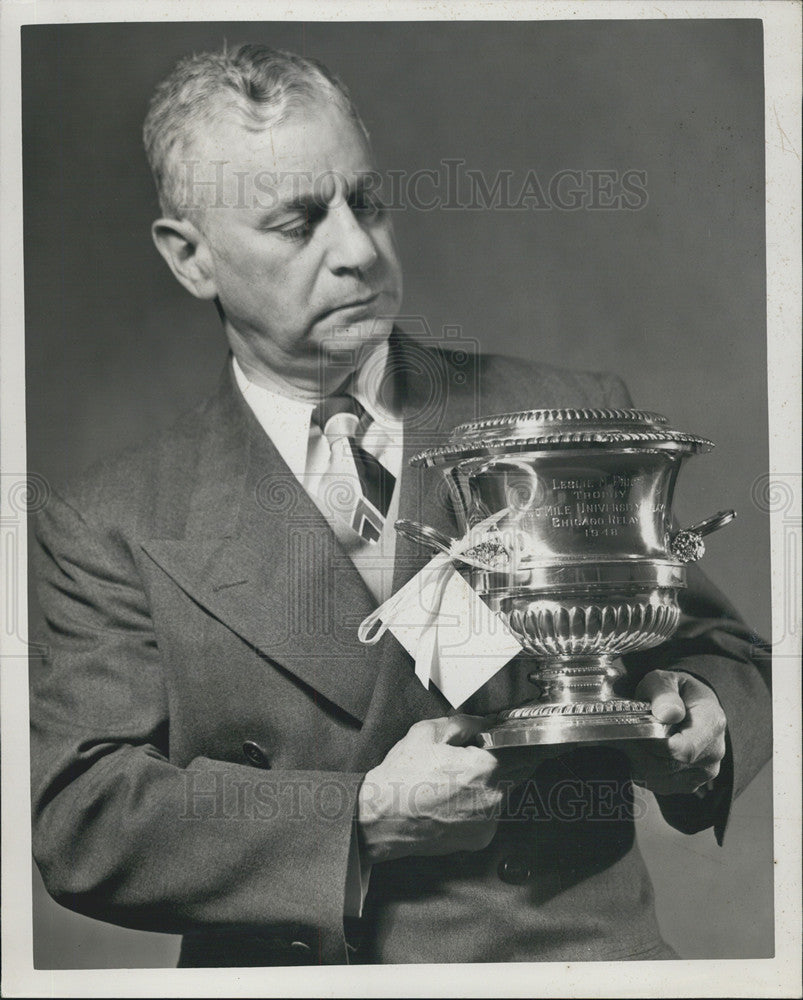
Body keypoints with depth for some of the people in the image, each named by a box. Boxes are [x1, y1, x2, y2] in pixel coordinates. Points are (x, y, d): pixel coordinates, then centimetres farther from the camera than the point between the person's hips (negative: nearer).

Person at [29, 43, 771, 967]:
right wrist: (364, 819, -12)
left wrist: (697, 719, -6)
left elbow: (718, 652, 16)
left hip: (576, 955, 1)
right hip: (295, 968, -1)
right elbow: (78, 820, -3)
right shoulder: (111, 527, 5)